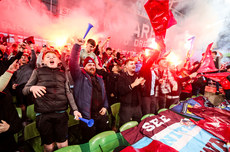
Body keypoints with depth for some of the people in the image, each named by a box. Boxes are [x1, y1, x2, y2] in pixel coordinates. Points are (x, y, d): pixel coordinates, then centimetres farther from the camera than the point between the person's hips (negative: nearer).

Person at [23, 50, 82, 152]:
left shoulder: (62, 73, 13)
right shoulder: (38, 71, 8)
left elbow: (68, 92, 8)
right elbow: (24, 90, 6)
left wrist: (75, 109, 1)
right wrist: (32, 88, -18)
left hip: (61, 113, 1)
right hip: (43, 114, -1)